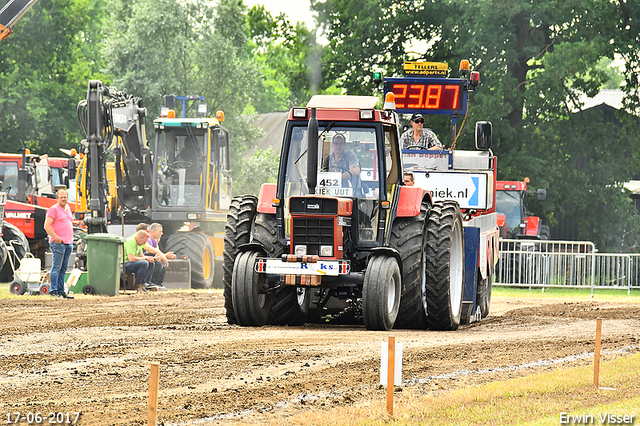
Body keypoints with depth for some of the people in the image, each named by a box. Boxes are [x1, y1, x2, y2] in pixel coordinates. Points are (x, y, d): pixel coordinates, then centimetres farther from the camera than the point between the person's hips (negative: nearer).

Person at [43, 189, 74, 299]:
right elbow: (47, 226, -13)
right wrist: (56, 237, -20)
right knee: (56, 268, -9)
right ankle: (53, 291, -9)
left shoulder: (68, 209, 20)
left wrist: (71, 238, 20)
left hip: (68, 243, 8)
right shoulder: (53, 209, -6)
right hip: (58, 243, -8)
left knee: (63, 269, 9)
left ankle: (61, 291, 12)